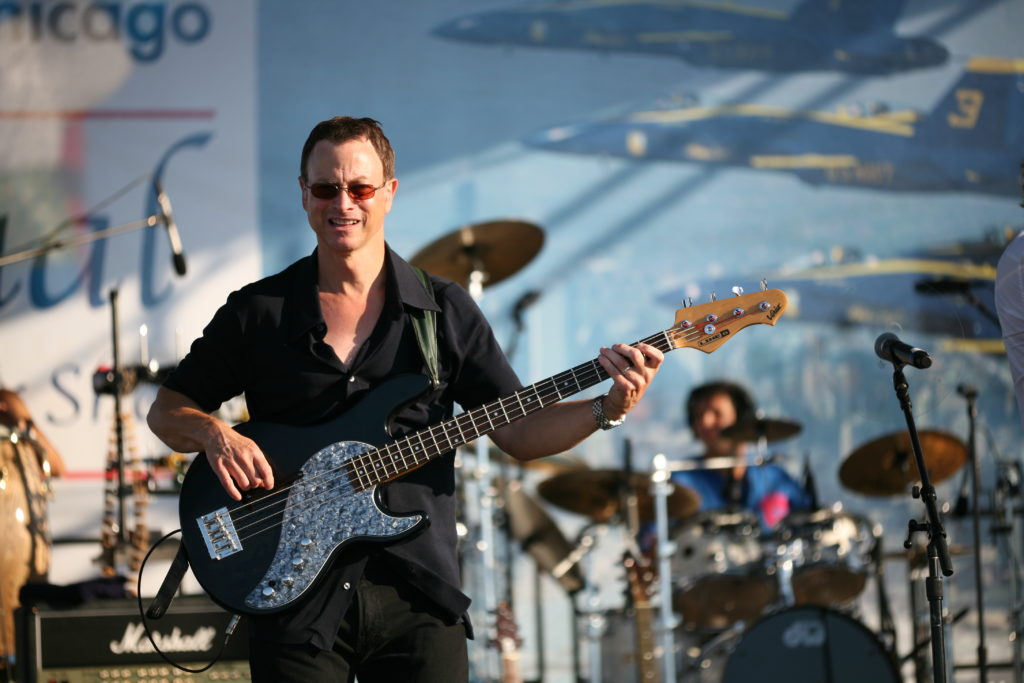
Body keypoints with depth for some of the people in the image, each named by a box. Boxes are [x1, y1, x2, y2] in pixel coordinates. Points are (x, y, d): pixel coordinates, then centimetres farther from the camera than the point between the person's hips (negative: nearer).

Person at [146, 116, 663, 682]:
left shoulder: (444, 311, 8)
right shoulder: (258, 312, 5)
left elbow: (519, 432, 7)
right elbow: (167, 409, 11)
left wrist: (608, 408, -8)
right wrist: (213, 434, -10)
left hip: (417, 598, 1)